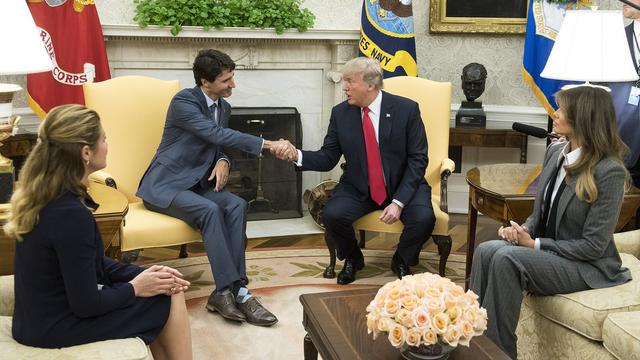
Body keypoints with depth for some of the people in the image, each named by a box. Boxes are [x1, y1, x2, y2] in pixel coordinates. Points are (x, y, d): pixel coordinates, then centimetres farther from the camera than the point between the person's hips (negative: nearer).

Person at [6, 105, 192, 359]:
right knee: (171, 298, 3)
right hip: (56, 328, -8)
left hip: (44, 315, 8)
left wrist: (140, 274, 0)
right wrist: (134, 288, -7)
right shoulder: (71, 214, -29)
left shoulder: (43, 195, -1)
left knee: (165, 288, 14)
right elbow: (86, 304, -23)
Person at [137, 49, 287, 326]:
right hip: (165, 185, -7)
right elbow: (216, 134, -26)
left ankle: (226, 291, -25)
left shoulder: (224, 107, 9)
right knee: (210, 210, -33)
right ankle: (233, 290, -30)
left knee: (237, 205, -22)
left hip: (197, 184, 7)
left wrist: (222, 161, -6)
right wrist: (266, 144, -28)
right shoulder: (183, 101, -15)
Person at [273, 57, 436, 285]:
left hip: (402, 186, -2)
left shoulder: (407, 109, -11)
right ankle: (352, 259, 9)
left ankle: (401, 261, 7)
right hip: (358, 188, 2)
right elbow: (328, 158, -1)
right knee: (331, 214, -25)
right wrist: (297, 155, -22)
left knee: (423, 218, -29)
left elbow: (418, 159, -11)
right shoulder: (340, 113, -3)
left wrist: (398, 202, -20)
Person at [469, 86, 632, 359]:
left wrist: (535, 245, -17)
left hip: (587, 266, -7)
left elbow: (593, 245, -19)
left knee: (506, 258, -31)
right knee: (486, 250, -22)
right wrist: (524, 230, -8)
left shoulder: (609, 171, -19)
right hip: (548, 251, 7)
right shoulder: (554, 152, 4)